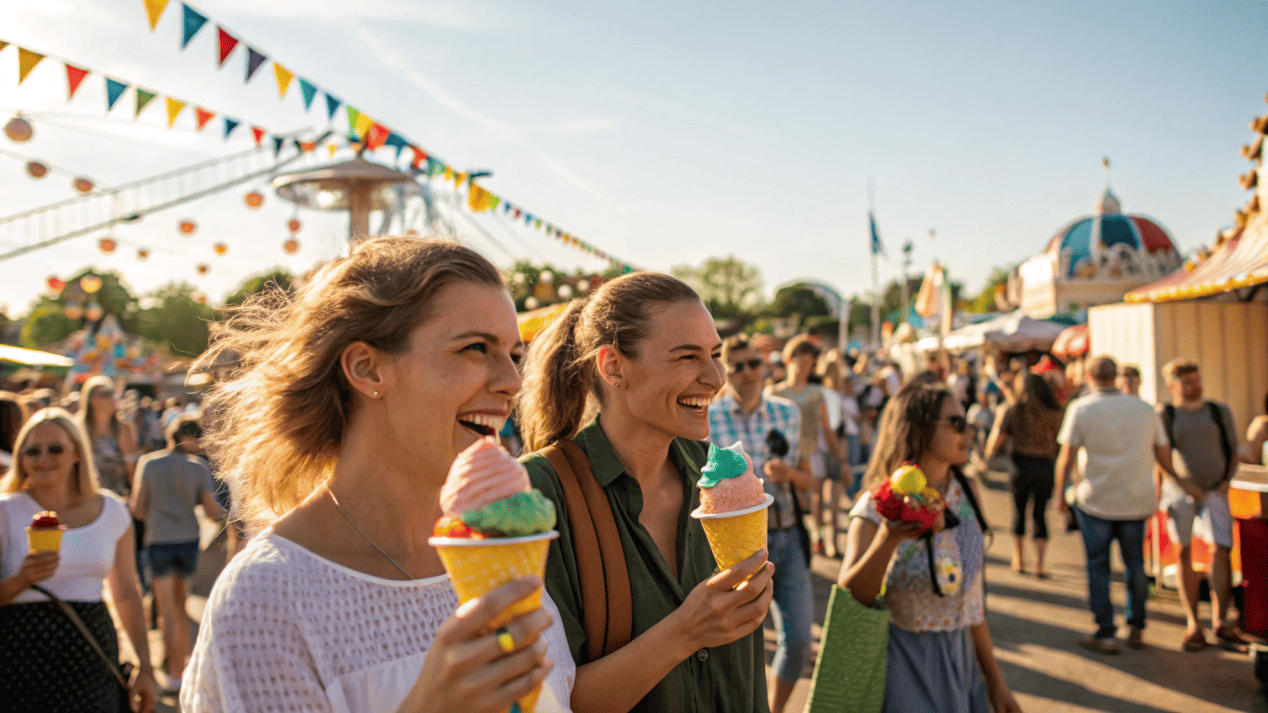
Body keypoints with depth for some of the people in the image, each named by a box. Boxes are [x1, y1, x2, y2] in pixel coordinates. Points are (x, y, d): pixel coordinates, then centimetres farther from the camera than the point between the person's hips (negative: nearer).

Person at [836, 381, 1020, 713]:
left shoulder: (966, 495, 2)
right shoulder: (878, 507, -15)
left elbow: (971, 596, 9)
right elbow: (849, 596, -27)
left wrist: (995, 679, 13)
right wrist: (889, 539, -41)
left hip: (961, 661, 6)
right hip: (903, 670, -5)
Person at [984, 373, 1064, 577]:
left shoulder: (1013, 410, -3)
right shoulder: (1054, 413, 1)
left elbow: (996, 441, -1)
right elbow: (1058, 445, 4)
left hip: (1021, 464, -1)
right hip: (1045, 467, 1)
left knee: (1019, 510, 13)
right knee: (1040, 514, 7)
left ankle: (1019, 560, 19)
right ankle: (1039, 563, 1)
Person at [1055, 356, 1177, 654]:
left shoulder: (1081, 408, -6)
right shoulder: (1145, 409, 5)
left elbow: (1066, 458, -8)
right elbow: (1164, 457, 9)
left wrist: (1060, 495, 3)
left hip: (1096, 501, -3)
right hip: (1137, 501, 3)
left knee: (1097, 566, 6)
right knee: (1135, 563, 17)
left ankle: (1105, 634, 7)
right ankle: (1136, 629, 22)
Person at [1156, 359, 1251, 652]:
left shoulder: (1220, 411, 10)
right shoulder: (1164, 414, 2)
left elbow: (1232, 451, 12)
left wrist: (1226, 483, -1)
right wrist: (1187, 485, -11)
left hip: (1215, 492, 2)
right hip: (1179, 492, -2)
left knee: (1222, 550, -11)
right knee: (1184, 553, -2)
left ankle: (1219, 623, -7)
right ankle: (1192, 624, 4)